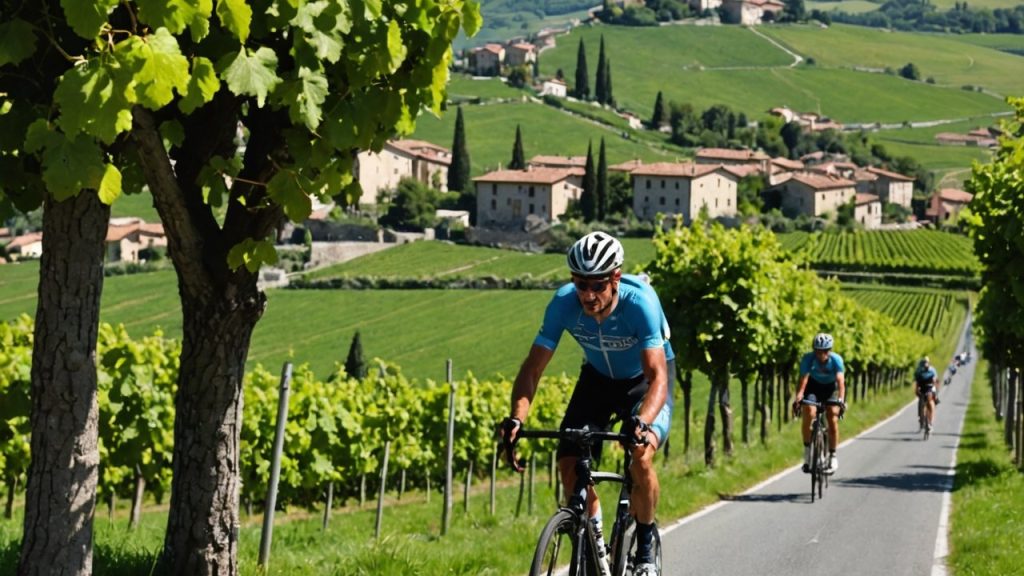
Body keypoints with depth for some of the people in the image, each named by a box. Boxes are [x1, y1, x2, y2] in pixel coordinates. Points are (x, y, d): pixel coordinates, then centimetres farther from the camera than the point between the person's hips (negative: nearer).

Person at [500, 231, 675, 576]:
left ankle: (645, 548, -3)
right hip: (598, 377, 4)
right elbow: (533, 367, -25)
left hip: (644, 380, -4)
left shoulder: (640, 302, -36)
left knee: (641, 458, -26)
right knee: (569, 463, -13)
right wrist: (517, 418, -42)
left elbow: (658, 376, -42)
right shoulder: (564, 303, -27)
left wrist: (642, 423, -60)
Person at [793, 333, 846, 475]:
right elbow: (803, 379, -37)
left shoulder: (836, 359, -28)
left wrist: (841, 399, -55)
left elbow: (840, 380, -39)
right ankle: (807, 451, -11)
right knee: (809, 413, -24)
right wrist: (798, 397, -54)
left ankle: (833, 457, -1)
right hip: (813, 386, 0)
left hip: (831, 388, 0)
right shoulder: (808, 358, -27)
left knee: (833, 419, -14)